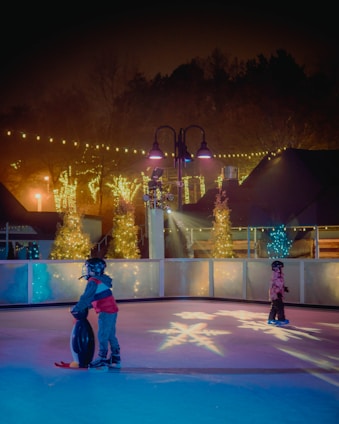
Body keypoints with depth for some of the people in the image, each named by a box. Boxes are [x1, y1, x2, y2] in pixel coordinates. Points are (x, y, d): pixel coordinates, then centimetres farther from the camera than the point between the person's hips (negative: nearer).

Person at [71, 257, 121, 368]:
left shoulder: (93, 282, -14)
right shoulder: (101, 280, 15)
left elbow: (86, 298, -18)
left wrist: (76, 309, -11)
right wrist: (87, 306, 20)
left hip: (106, 312, -9)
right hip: (112, 310, 9)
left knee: (102, 336, -2)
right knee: (111, 335, 16)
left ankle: (102, 359, 2)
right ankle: (115, 358, 21)